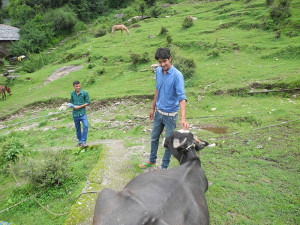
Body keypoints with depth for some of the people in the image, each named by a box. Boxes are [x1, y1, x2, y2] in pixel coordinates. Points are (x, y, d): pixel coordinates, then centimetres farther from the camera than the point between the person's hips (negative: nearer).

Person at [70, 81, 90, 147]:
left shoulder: (84, 93, -5)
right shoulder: (72, 94, 6)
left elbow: (88, 102, -5)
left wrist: (79, 107, -13)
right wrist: (72, 106, -3)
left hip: (82, 113, -3)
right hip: (75, 114, 4)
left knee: (85, 126, -19)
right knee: (77, 128, 11)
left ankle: (83, 142, -12)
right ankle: (80, 141, 25)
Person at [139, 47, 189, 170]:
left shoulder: (177, 75, -22)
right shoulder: (158, 71, 0)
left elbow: (182, 97, -30)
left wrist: (183, 118, -41)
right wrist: (153, 108, 17)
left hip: (170, 115, -6)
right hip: (159, 112, 7)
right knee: (154, 138, 20)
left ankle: (164, 167, 27)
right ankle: (152, 161, 42)